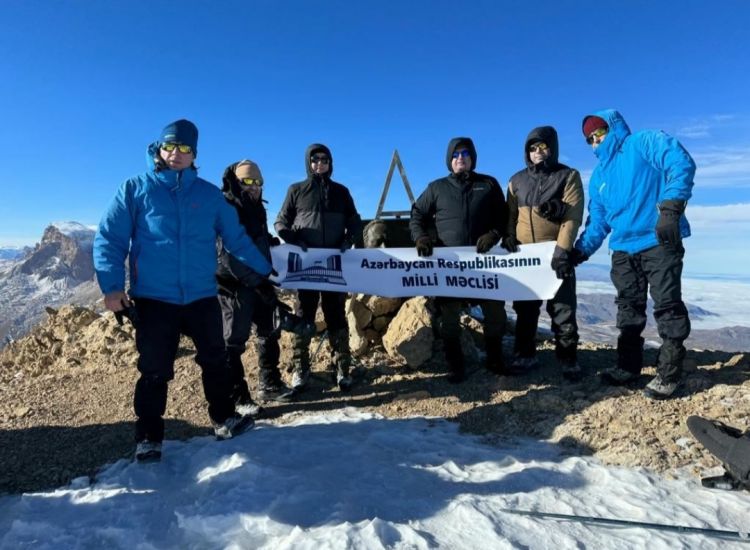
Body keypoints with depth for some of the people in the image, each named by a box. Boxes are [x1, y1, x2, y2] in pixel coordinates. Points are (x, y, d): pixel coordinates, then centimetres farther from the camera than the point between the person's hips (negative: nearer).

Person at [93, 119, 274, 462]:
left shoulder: (209, 195, 6)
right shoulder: (135, 189, 1)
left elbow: (236, 238, 12)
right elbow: (109, 239, -1)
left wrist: (264, 269, 12)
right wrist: (112, 286, -11)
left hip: (202, 297, 2)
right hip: (153, 299, -2)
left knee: (215, 361, 13)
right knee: (155, 371, 6)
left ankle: (223, 418, 31)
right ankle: (149, 436, 23)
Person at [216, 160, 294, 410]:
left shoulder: (255, 207, 15)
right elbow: (229, 253, -22)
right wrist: (258, 282, -24)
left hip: (259, 281, 9)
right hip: (235, 284, -9)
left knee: (268, 332, 16)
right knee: (234, 340, -1)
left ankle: (269, 385, 31)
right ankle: (236, 397, 8)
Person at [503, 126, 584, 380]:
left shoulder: (568, 176, 1)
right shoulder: (517, 180, 13)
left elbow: (573, 216, -9)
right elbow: (510, 214, 15)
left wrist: (562, 248, -20)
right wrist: (508, 236, -4)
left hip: (556, 254, -3)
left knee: (563, 310, 1)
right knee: (525, 309, 9)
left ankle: (568, 359, 12)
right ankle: (524, 355, 20)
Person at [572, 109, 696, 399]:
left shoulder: (645, 142, 0)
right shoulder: (599, 176, 20)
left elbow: (681, 164, -16)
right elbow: (597, 222, 21)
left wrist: (670, 209, -26)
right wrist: (578, 253, 10)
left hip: (660, 242, -7)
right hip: (623, 250, 7)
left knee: (667, 305, -4)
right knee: (628, 309, 12)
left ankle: (669, 373, 6)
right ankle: (628, 365, 23)